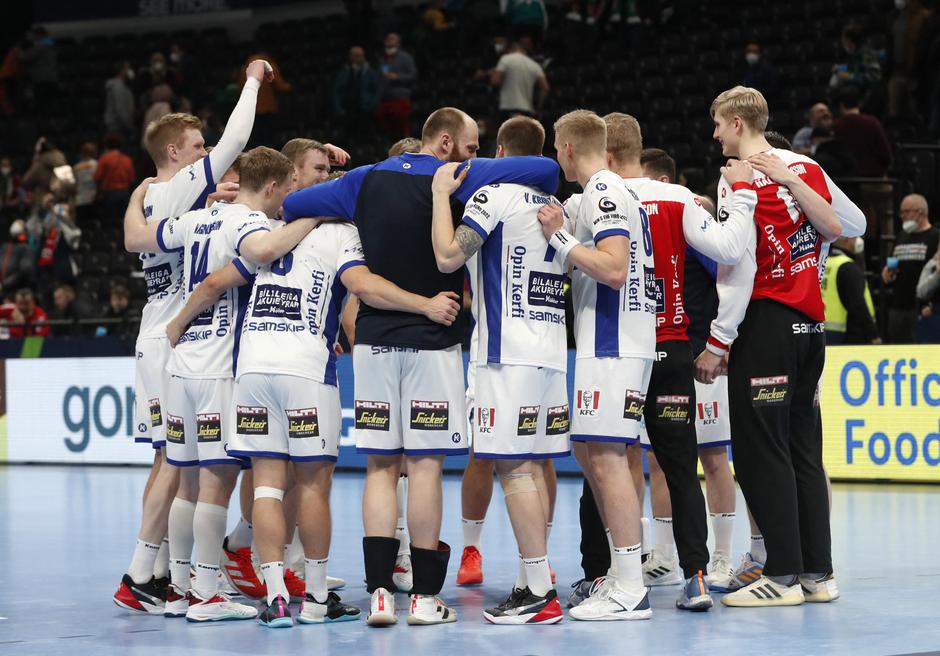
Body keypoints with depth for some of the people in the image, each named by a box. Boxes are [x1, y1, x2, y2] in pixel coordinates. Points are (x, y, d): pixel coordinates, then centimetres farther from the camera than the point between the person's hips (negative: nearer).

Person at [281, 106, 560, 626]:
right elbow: (545, 169, -10)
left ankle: (379, 591, 0)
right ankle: (425, 596, 2)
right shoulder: (458, 180, -5)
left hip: (374, 341, 4)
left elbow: (293, 205, 14)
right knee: (425, 466, 0)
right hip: (431, 341, -4)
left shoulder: (366, 180, 8)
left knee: (381, 466, 6)